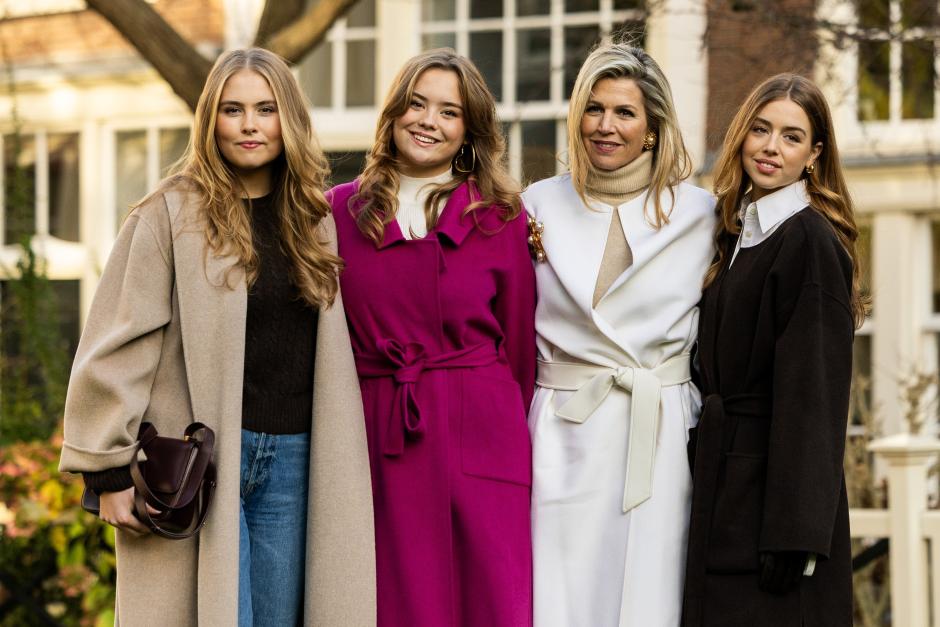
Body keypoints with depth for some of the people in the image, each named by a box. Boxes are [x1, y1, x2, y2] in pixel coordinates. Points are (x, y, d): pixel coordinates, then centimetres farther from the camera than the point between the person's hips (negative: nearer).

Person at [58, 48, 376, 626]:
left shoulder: (312, 219, 12)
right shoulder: (172, 213, -4)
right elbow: (116, 347, -7)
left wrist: (339, 463, 7)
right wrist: (109, 470, -10)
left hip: (291, 463, 5)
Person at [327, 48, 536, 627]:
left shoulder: (502, 218, 5)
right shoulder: (341, 210, 8)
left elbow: (519, 346, 8)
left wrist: (511, 436, 7)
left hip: (478, 442, -1)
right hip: (375, 440, 1)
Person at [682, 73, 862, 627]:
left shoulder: (810, 240, -12)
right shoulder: (739, 233, 14)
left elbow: (815, 393, -17)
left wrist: (794, 530, -20)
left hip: (776, 480, -8)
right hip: (728, 484, 8)